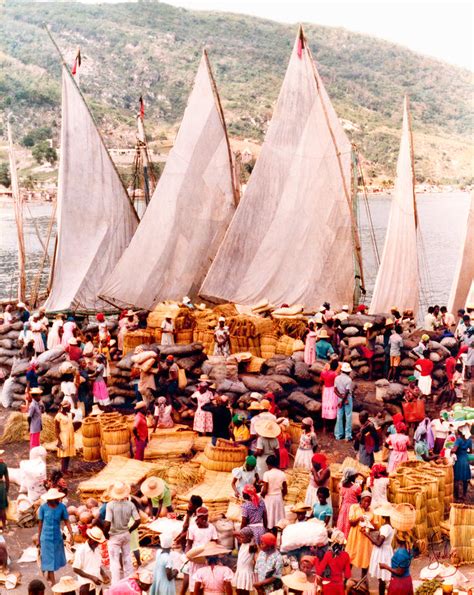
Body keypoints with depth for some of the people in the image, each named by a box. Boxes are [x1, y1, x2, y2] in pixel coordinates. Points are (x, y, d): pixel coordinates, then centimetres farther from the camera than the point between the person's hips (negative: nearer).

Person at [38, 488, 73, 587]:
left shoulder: (62, 507, -11)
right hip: (46, 537, -2)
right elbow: (40, 523, -3)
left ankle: (48, 575, 40)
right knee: (49, 559, 1)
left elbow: (66, 521, -5)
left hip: (57, 537, 2)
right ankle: (53, 581, 5)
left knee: (56, 557, 16)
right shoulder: (43, 507, -13)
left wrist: (71, 534, -14)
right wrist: (38, 538, 3)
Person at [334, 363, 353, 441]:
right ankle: (348, 436, 6)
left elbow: (335, 390, -7)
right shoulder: (349, 380, -18)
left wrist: (341, 397, -12)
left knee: (339, 416, 13)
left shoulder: (337, 378, -2)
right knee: (348, 417, 4)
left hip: (339, 398, 5)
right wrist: (342, 401, -14)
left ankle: (338, 435, 19)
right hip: (348, 398, -5)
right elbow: (347, 392, -20)